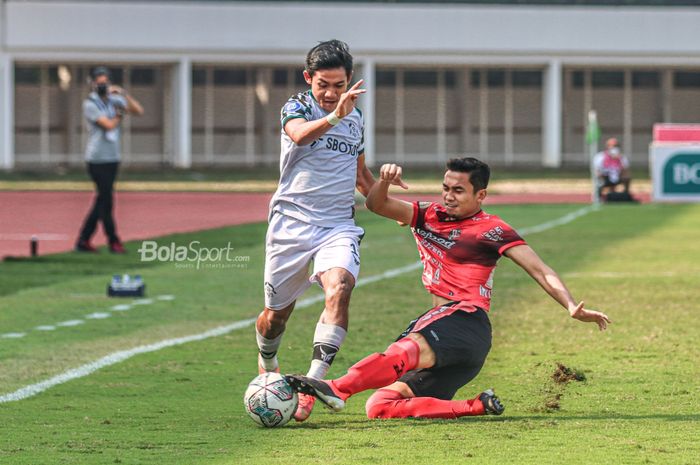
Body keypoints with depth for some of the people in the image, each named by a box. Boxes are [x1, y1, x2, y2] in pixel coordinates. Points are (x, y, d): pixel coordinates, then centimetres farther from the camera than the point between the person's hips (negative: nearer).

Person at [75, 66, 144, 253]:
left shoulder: (114, 100, 10)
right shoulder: (90, 104, -9)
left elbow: (138, 110, 1)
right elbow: (109, 125, -18)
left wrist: (124, 94, -9)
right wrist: (119, 115, 1)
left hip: (112, 159, 7)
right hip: (97, 159, -7)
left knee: (102, 200, 8)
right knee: (106, 200, -4)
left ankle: (83, 241, 13)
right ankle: (113, 242, 2)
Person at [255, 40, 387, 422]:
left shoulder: (355, 117, 13)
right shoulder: (297, 107, -3)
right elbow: (301, 135, -29)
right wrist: (334, 117, -46)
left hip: (338, 226, 2)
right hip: (292, 223, -2)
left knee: (339, 288, -27)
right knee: (276, 315, 6)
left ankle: (313, 384, -31)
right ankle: (266, 366, 40)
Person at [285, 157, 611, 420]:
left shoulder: (491, 230, 2)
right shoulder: (429, 216, 19)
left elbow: (541, 271, -1)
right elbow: (376, 205, 13)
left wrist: (572, 307, -16)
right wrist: (384, 181, -10)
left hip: (466, 320, -8)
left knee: (407, 350, -38)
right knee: (380, 406, -7)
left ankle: (338, 388, -62)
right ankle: (478, 407, -12)